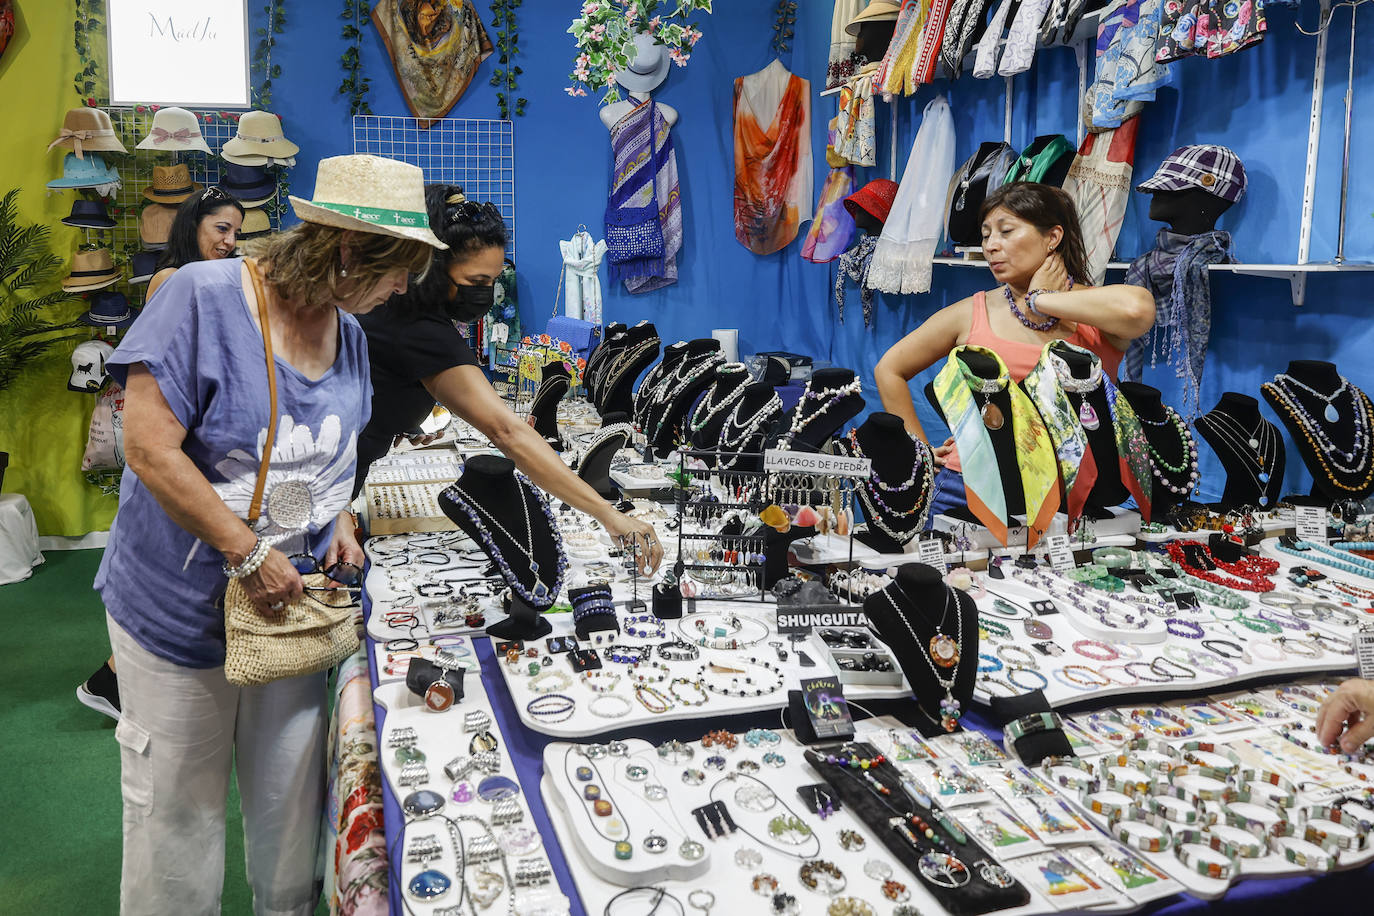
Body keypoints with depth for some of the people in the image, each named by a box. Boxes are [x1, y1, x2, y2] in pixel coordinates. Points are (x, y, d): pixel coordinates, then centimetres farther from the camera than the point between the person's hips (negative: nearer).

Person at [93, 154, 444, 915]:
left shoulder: (349, 332, 4)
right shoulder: (206, 296, -17)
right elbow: (150, 448, -21)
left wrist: (340, 522, -1)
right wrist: (248, 554, -22)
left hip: (290, 601, 6)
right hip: (181, 615, -5)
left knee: (290, 802, 16)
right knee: (177, 810, 10)